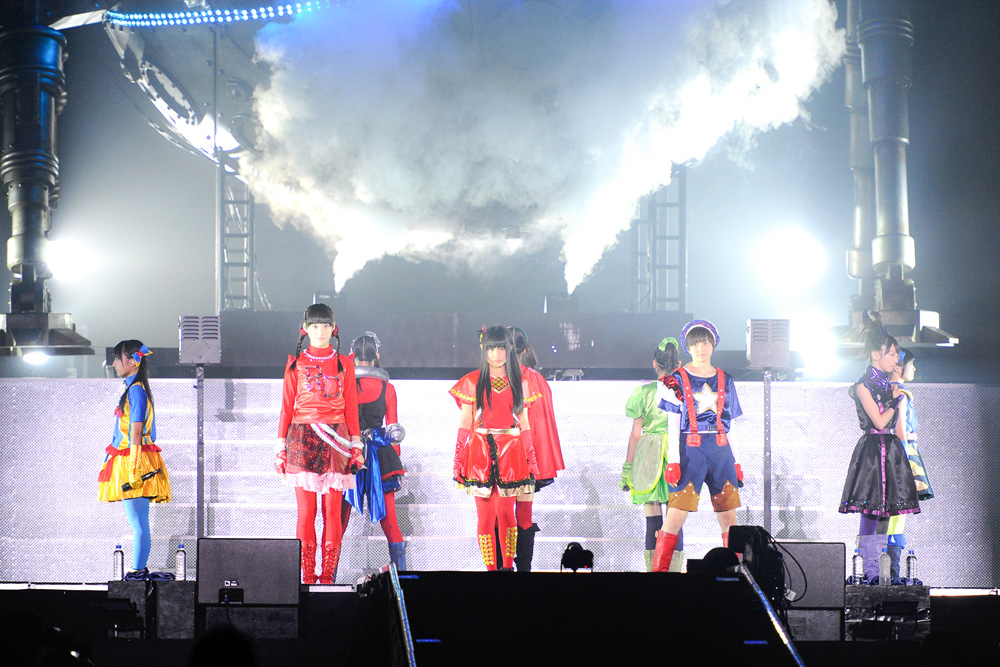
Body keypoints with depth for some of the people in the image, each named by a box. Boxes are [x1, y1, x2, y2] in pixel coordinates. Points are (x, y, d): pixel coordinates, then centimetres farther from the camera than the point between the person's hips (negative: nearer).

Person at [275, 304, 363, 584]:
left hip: (335, 441, 0)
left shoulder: (344, 364, 11)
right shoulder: (296, 363, 10)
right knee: (305, 510, -4)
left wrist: (356, 444, 6)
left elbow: (351, 407, 11)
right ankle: (307, 575, -2)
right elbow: (287, 406, 9)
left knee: (333, 511, -4)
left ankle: (328, 575, -2)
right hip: (302, 439, 0)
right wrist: (281, 445, 5)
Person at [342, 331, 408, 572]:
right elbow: (393, 429, 3)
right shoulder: (386, 388, 0)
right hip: (380, 454, 1)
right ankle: (401, 572, 0)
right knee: (389, 520, 4)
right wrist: (395, 460, 11)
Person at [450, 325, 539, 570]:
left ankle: (508, 566, 4)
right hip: (480, 453, -1)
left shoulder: (519, 382, 9)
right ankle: (490, 568, 3)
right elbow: (465, 424, 5)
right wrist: (459, 461, 0)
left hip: (510, 453, 1)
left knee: (505, 512, -5)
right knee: (485, 515, -2)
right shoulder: (473, 382, 5)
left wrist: (530, 460, 9)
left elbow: (524, 423, 12)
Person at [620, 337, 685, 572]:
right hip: (680, 459, 1)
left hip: (649, 456, -1)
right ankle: (674, 569, 1)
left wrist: (627, 467, 6)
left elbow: (635, 435, 0)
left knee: (653, 523, 2)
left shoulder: (644, 392, -2)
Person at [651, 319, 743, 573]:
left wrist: (736, 462, 13)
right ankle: (659, 570, -8)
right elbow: (672, 425, 0)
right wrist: (672, 461, -9)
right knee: (676, 514, -11)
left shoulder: (725, 380, 14)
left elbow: (728, 426, 17)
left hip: (721, 451, 4)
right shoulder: (677, 380, 3)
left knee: (729, 518, 1)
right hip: (690, 450, -4)